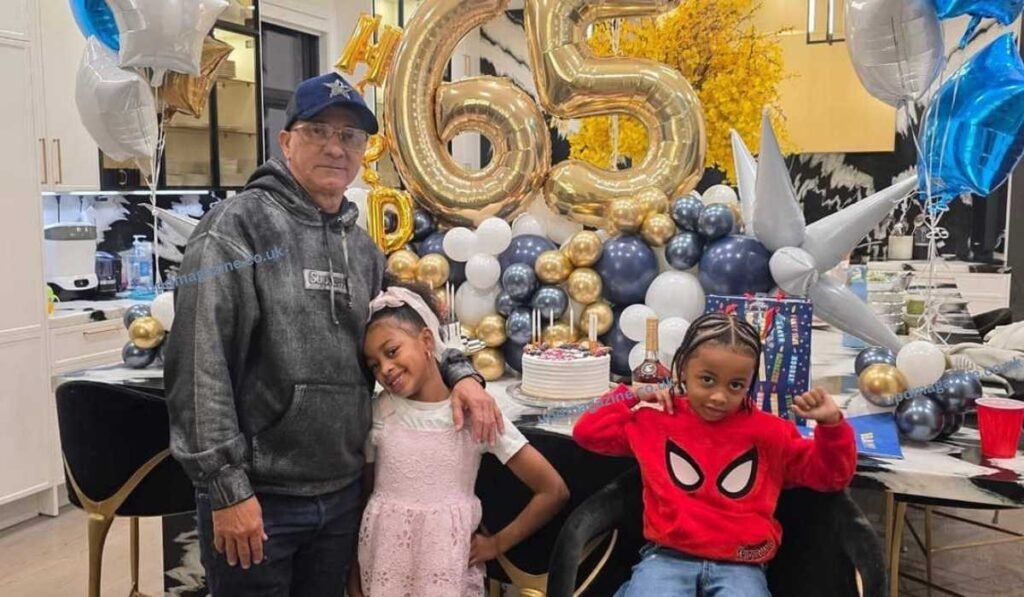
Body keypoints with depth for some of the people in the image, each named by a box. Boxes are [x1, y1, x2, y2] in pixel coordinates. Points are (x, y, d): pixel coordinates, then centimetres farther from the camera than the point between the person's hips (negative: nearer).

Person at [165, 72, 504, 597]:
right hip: (257, 498, -6)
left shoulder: (362, 250, 10)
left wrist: (457, 372, 2)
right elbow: (201, 364, -16)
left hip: (342, 494, 6)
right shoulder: (239, 225, -11)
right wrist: (227, 487, -18)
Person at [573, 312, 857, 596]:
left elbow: (831, 475, 12)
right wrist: (634, 397, 9)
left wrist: (831, 425, -5)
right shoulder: (656, 418, 9)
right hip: (667, 556, -1)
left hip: (739, 565, 1)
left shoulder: (769, 432, 9)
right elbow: (588, 432, 14)